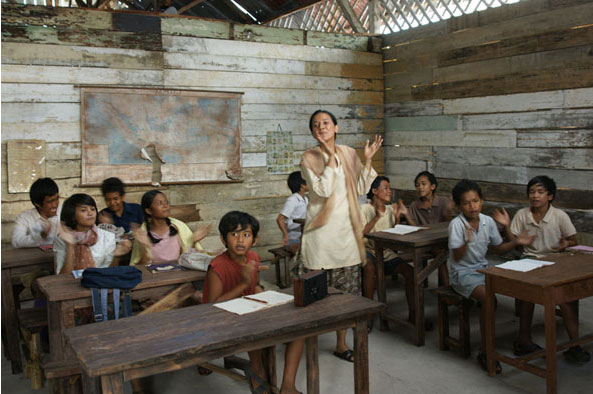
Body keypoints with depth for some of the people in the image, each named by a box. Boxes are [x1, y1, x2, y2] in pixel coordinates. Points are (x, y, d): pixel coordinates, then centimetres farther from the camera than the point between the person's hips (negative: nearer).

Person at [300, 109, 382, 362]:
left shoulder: (349, 154, 9)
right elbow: (323, 190, -17)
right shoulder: (309, 158, -4)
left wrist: (367, 160, 0)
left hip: (346, 229, 5)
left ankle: (341, 344, 24)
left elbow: (361, 189, 8)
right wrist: (331, 157, -18)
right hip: (322, 230, -5)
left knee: (346, 291, 10)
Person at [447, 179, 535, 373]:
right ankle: (484, 351, -16)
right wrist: (467, 242, -37)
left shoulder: (488, 221, 1)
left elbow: (497, 249, 14)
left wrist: (516, 241, -2)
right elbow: (457, 257, -19)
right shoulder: (456, 224, -16)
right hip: (463, 273, -6)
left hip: (483, 269, 6)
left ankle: (523, 338, 9)